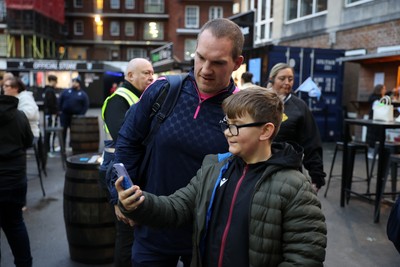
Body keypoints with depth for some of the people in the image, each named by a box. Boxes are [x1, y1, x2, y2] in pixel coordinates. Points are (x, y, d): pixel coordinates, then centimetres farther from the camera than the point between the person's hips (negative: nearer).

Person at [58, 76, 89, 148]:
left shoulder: (83, 94, 2)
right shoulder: (66, 92, 8)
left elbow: (86, 105, -2)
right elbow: (60, 101, 10)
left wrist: (81, 115, -10)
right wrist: (60, 110, 1)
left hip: (76, 116, -2)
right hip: (65, 114, 2)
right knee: (63, 130, 3)